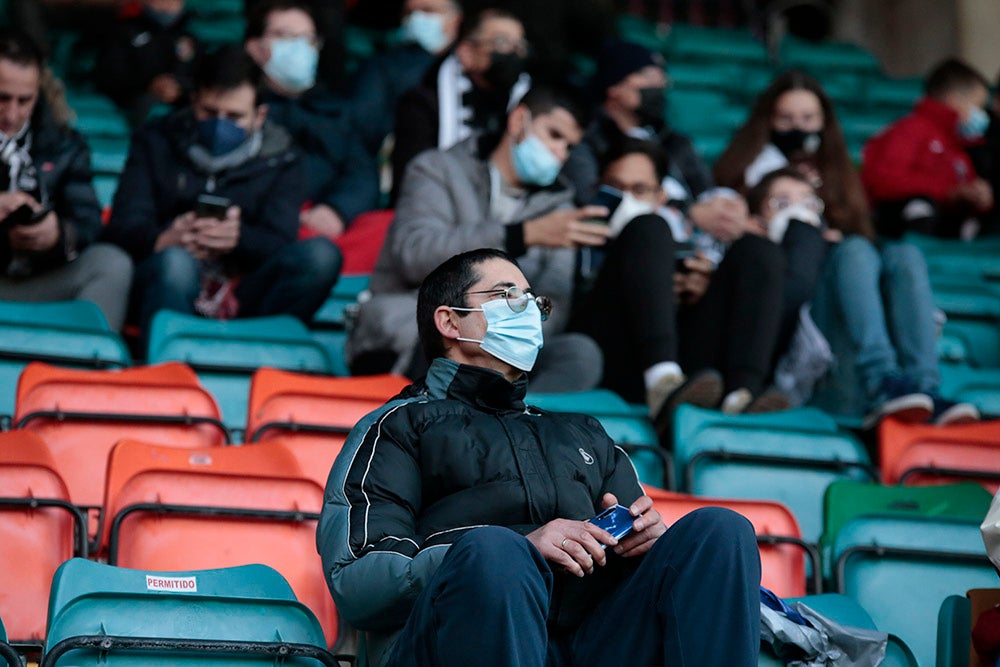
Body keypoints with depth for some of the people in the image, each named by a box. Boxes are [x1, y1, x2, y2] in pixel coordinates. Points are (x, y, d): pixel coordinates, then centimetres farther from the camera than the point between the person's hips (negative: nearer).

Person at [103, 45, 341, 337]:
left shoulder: (279, 157, 15)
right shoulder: (156, 141, 14)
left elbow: (278, 244, 0)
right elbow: (121, 228, 2)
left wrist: (238, 240, -26)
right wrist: (166, 240, -24)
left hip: (240, 296, 2)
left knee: (322, 254, -27)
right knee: (174, 261, -38)